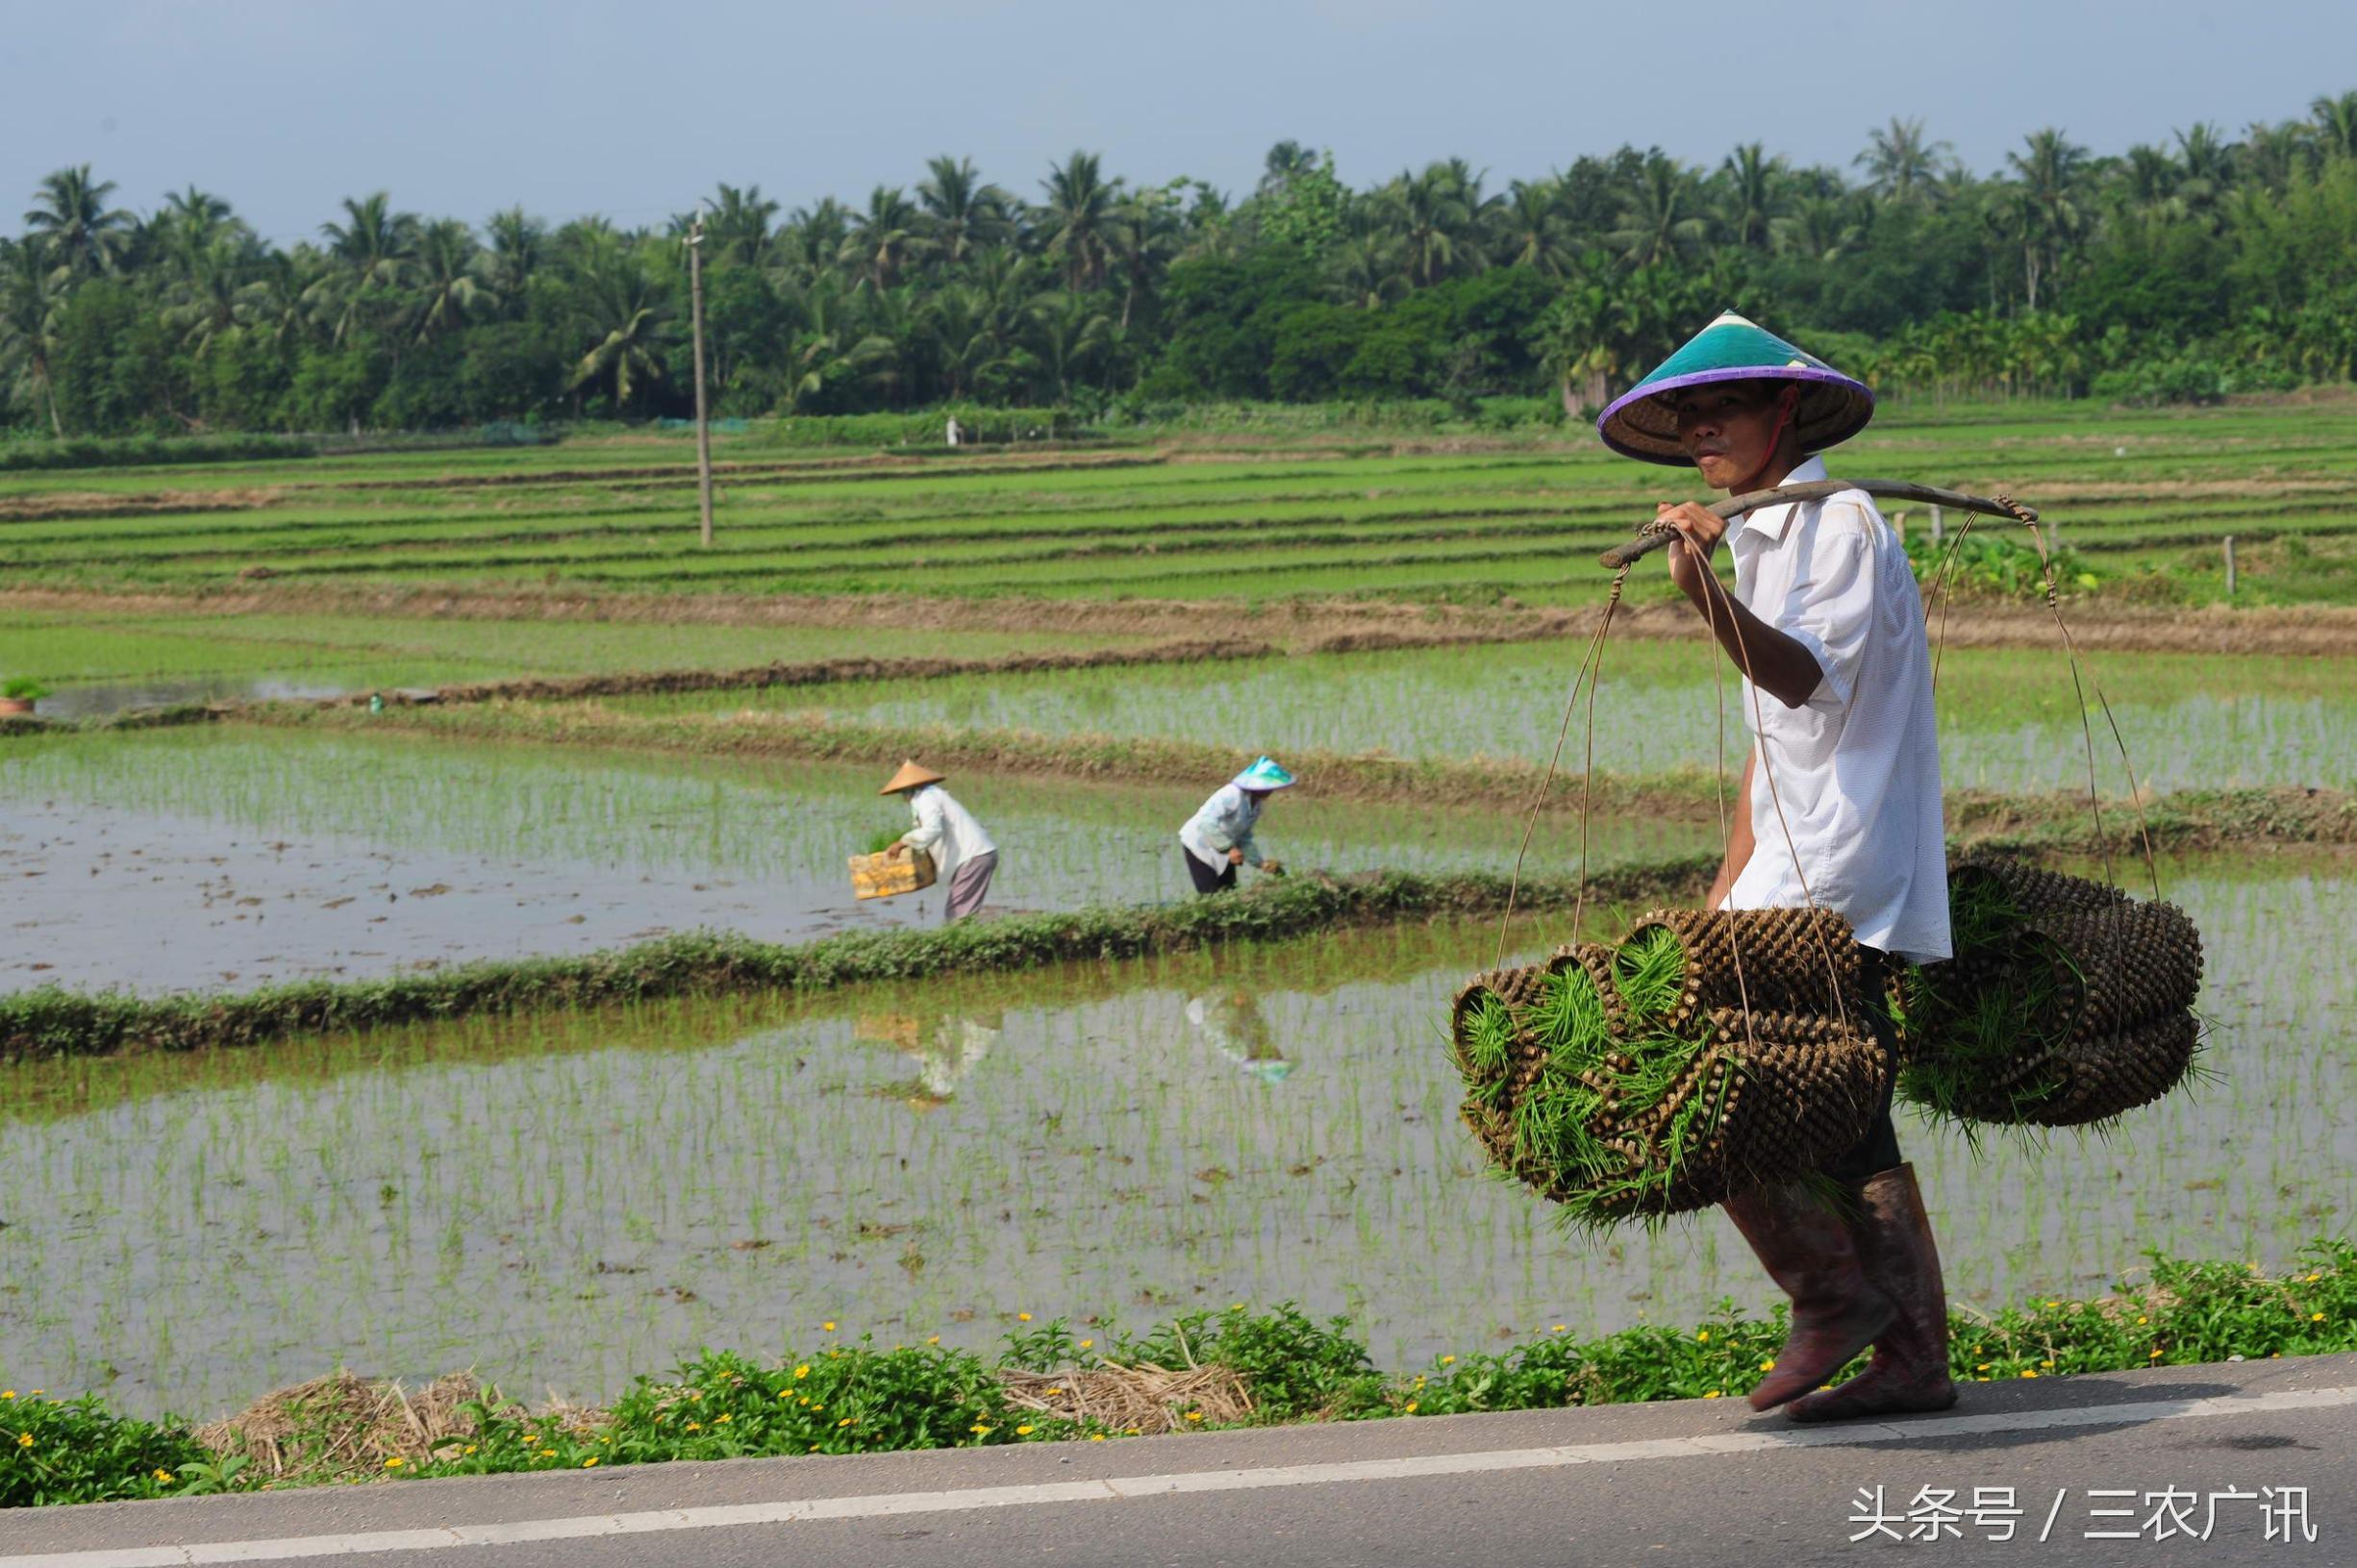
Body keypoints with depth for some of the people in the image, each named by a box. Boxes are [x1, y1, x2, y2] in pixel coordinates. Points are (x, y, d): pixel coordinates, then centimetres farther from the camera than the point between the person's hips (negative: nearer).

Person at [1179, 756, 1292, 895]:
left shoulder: (1258, 805, 0)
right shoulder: (1232, 795, -27)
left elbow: (1244, 839, 10)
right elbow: (1207, 822, -36)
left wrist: (1261, 862, 1)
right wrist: (1229, 848, -35)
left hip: (1222, 851, 9)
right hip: (1199, 846, -9)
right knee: (1210, 896, -13)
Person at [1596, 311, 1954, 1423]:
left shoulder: (1841, 522, -10)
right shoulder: (1763, 538, 19)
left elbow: (1806, 679, -25)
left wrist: (1708, 597, -40)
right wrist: (1728, 889, 18)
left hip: (1839, 878, -10)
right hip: (1800, 878, 10)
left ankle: (1832, 1292, -5)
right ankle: (1914, 1358, 9)